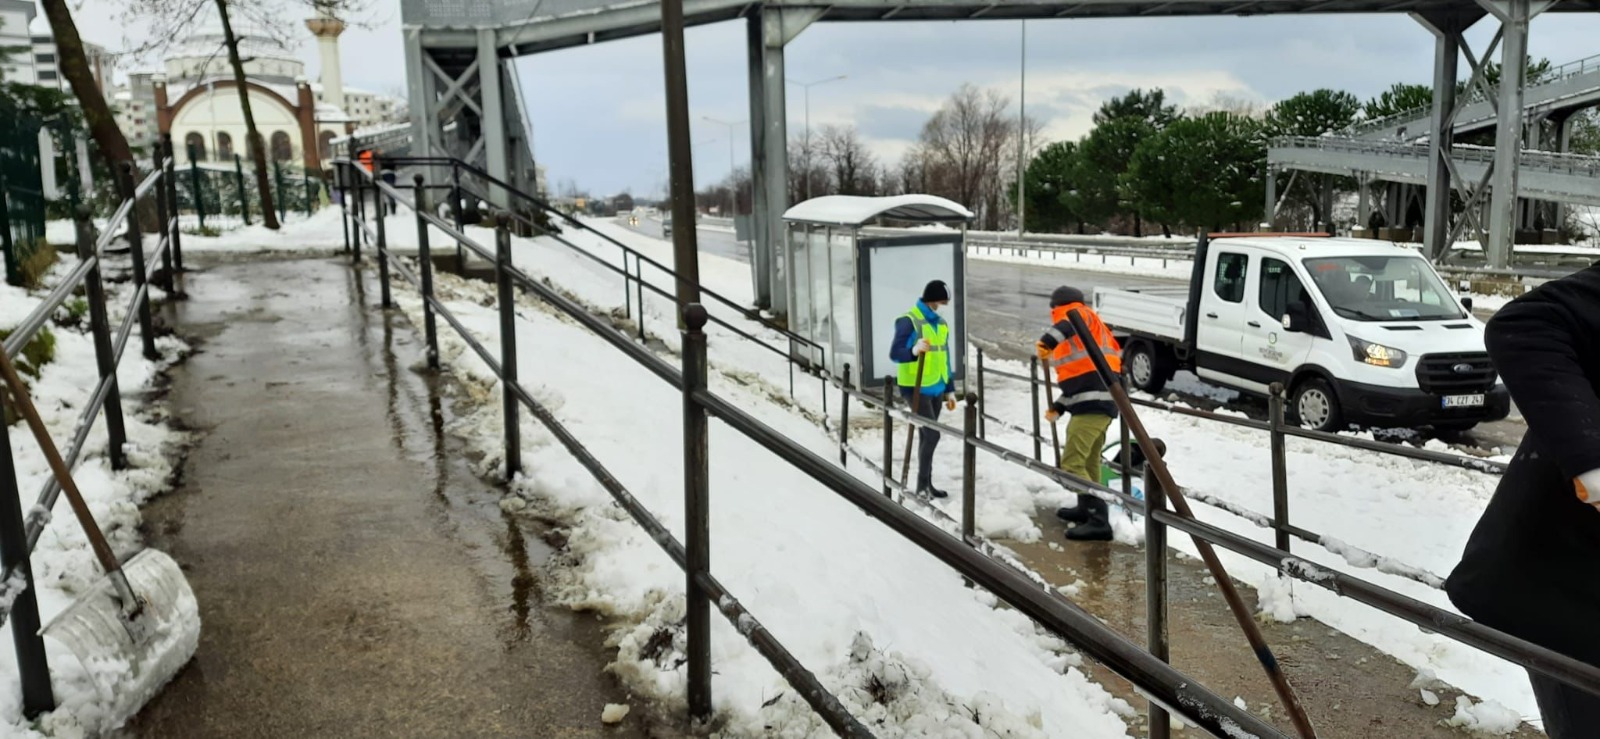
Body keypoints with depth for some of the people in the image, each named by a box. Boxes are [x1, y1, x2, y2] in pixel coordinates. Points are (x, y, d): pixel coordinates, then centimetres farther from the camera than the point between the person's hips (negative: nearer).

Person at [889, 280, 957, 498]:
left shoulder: (942, 324, 12)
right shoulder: (908, 321, -13)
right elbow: (894, 353, -20)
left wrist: (949, 390, 18)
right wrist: (914, 351, -40)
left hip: (936, 388, 7)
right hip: (916, 388, -7)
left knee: (926, 436, 13)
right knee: (932, 434, -13)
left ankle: (926, 484, 20)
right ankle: (922, 485, -4)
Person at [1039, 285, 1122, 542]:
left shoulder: (1077, 312, 2)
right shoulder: (1084, 332, 28)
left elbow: (1072, 321, -26)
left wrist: (1048, 340, -41)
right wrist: (1058, 407, 27)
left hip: (1093, 404, -10)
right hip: (1100, 401, 10)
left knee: (1072, 464, -12)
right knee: (1088, 460, 24)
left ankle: (1099, 520, -17)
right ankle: (1087, 509, 38)